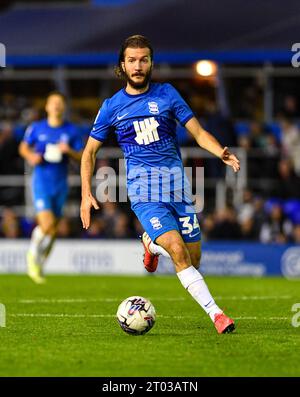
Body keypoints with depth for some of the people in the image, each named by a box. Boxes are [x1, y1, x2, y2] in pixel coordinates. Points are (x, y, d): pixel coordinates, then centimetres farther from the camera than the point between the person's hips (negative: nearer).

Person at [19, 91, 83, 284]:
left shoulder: (71, 131, 2)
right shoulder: (36, 128, 0)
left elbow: (82, 156, 3)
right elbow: (24, 147, 13)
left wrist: (69, 151, -16)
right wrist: (31, 156, -8)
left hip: (60, 184, 2)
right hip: (41, 182, -2)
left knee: (53, 229, 6)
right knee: (46, 223, -18)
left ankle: (40, 264, 25)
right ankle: (33, 253, 10)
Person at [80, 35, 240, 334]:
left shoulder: (167, 94, 7)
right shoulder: (112, 106, 6)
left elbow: (198, 132, 5)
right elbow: (90, 151, 13)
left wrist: (221, 153, -15)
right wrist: (86, 194, 3)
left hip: (177, 185, 2)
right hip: (144, 189, -2)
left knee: (193, 260, 3)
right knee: (178, 251, -22)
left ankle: (151, 243, 35)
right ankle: (215, 313, -21)